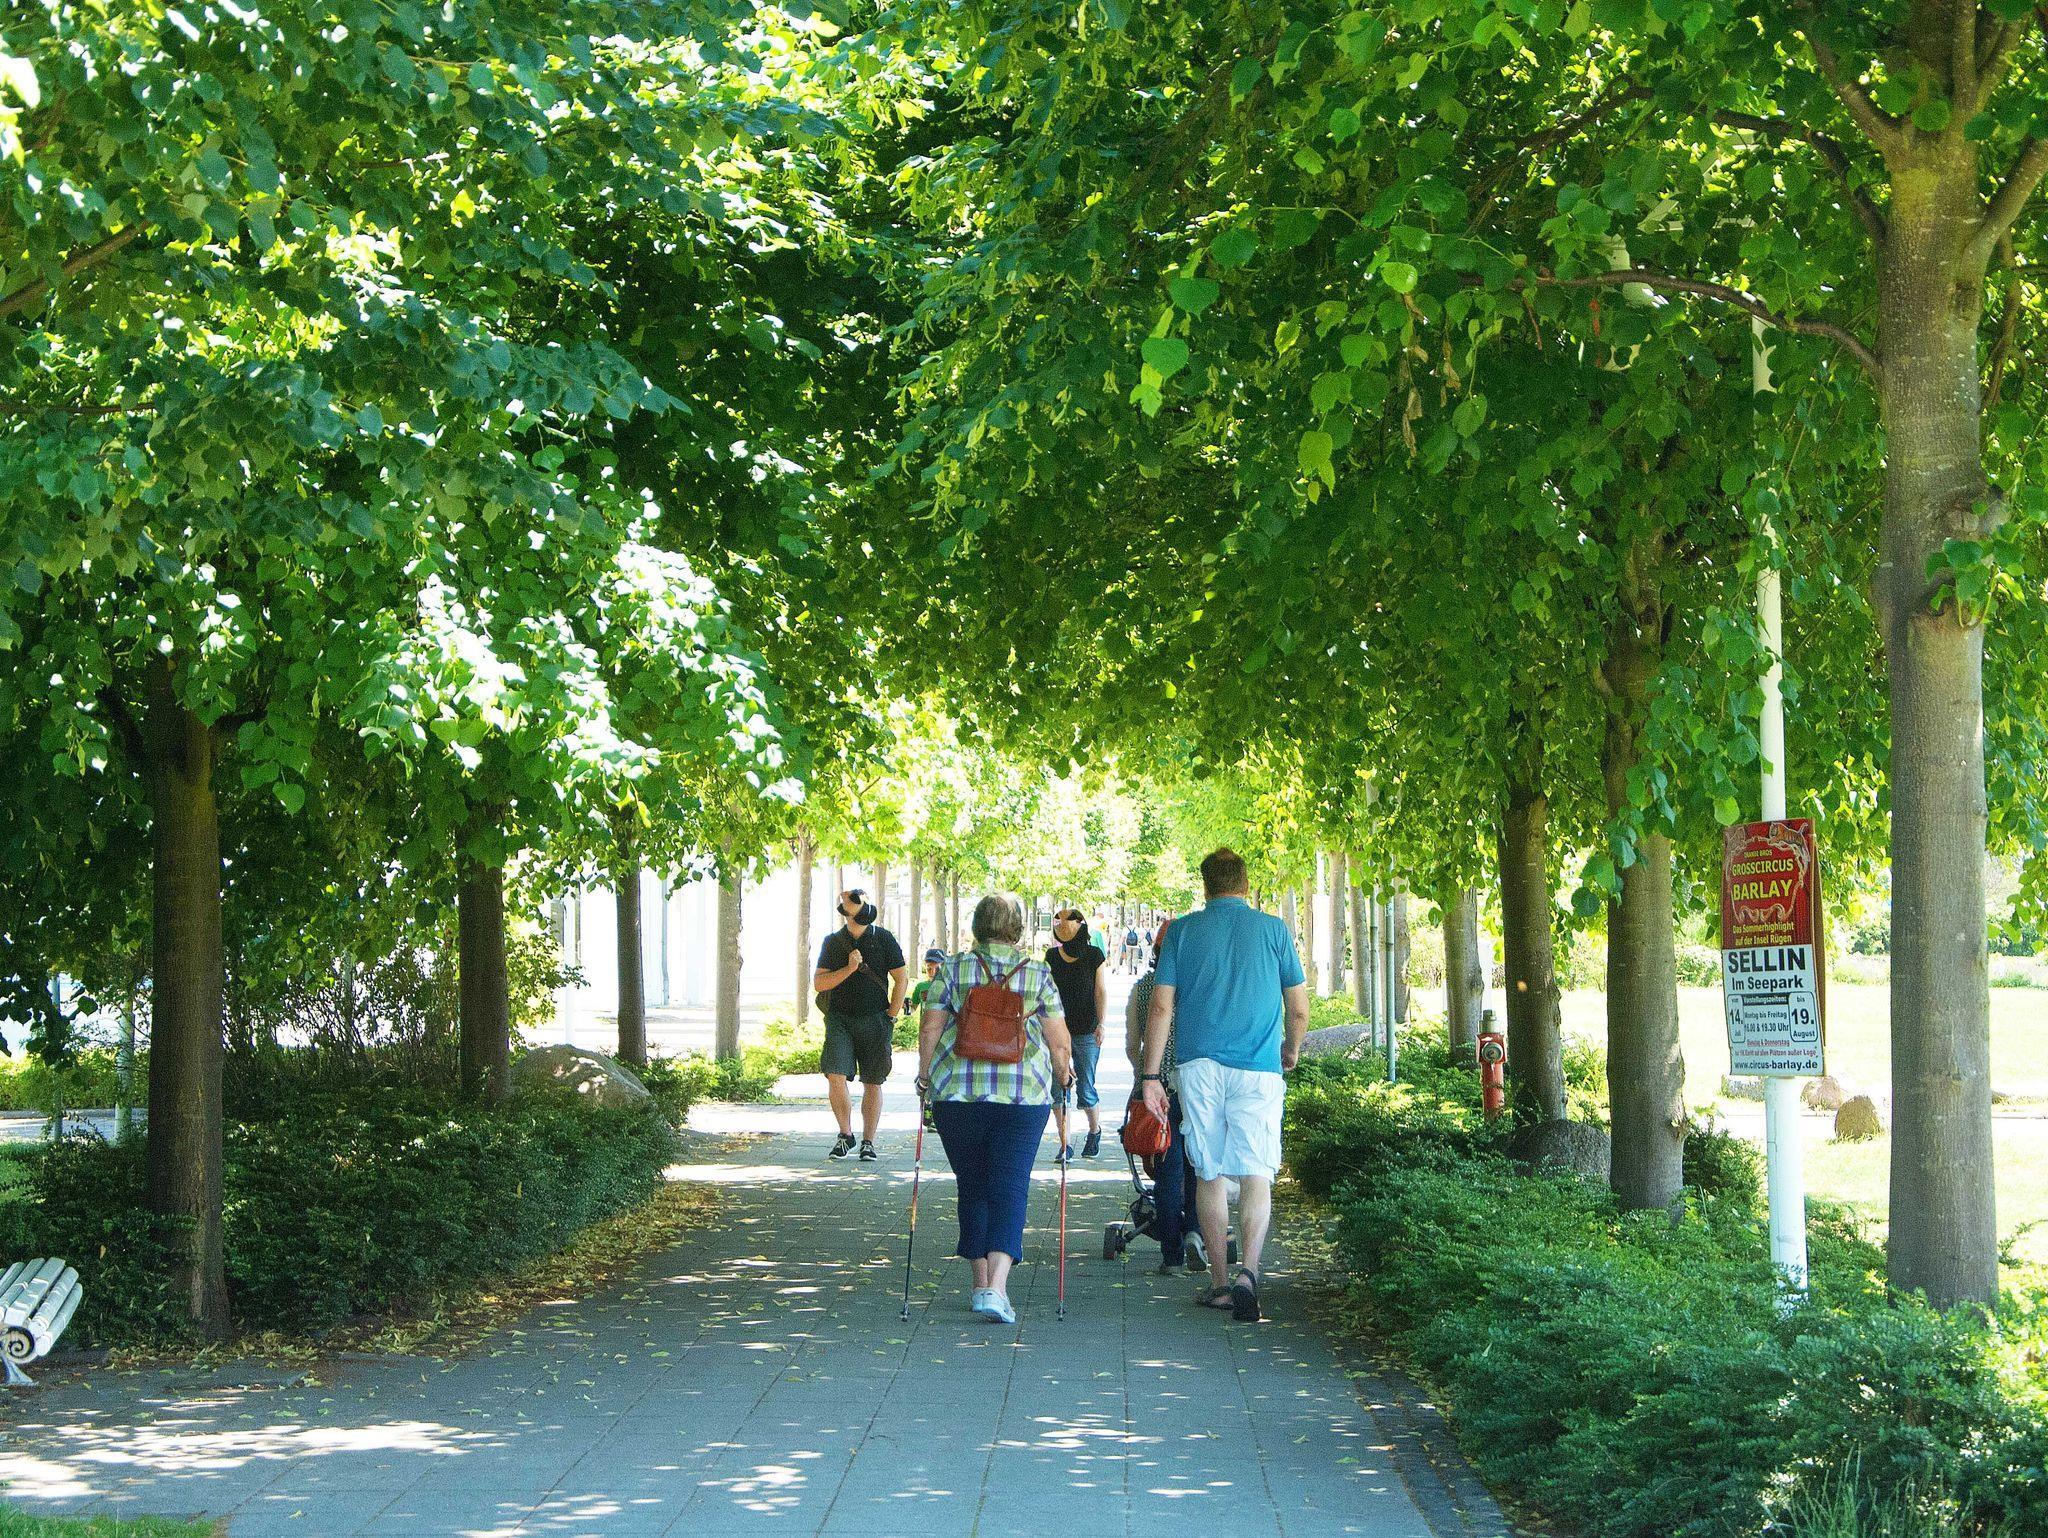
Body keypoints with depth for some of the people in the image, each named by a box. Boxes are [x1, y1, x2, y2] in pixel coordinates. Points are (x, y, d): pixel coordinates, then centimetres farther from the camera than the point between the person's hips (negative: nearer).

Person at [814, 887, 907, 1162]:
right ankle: (846, 1134, 4)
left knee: (872, 1083, 2)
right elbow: (818, 983, 2)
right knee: (835, 1076, -14)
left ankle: (868, 1142, 12)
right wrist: (849, 969, -11)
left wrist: (891, 1016, -1)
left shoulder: (884, 939, 3)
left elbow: (900, 979, 6)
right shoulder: (833, 941, 6)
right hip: (840, 1018, 0)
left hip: (874, 1020, 0)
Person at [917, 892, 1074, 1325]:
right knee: (1010, 1189, -2)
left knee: (972, 1188, 14)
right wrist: (1063, 1074, 23)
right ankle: (996, 1286, -17)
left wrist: (925, 1076, 18)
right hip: (1023, 1095, -1)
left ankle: (981, 1284, 19)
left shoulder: (953, 970, 4)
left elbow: (929, 1032, 3)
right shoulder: (1038, 976, 2)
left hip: (957, 1094, 1)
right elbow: (1060, 1043, 4)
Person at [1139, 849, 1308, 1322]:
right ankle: (1247, 1270, -24)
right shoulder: (1273, 929, 4)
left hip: (1199, 1065, 1)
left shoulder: (1182, 930, 5)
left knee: (1209, 1174, 11)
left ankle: (1219, 1283, 16)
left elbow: (1161, 1008, 1)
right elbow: (1300, 1010, 7)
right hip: (1258, 1070, -1)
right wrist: (1291, 1050, 26)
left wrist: (1151, 1075, 4)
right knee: (1255, 1175, -3)